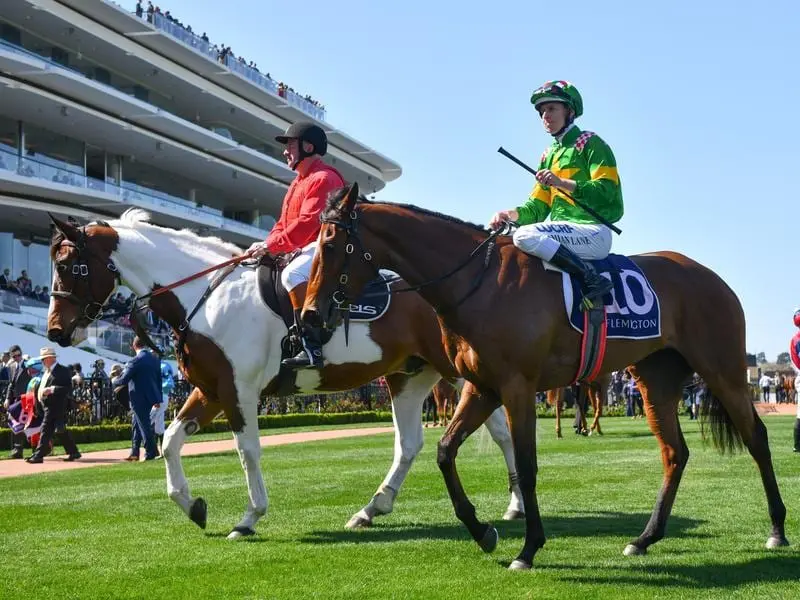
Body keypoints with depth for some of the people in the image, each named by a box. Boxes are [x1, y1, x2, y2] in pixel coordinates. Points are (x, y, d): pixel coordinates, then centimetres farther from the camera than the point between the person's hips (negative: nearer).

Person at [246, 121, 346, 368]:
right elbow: (284, 223, 20)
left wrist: (271, 245, -20)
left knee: (292, 274, -36)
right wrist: (268, 246, -1)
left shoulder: (323, 179, -11)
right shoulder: (299, 182, 23)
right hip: (304, 250, 11)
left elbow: (307, 223, -21)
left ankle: (312, 348, -43)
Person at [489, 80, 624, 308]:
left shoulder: (590, 143, 1)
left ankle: (592, 279, -30)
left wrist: (562, 183, -22)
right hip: (563, 232, 8)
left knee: (525, 236, -31)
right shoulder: (549, 155, 24)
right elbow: (538, 207, 17)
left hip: (594, 231, -8)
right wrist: (512, 214, -4)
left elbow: (607, 190, -12)